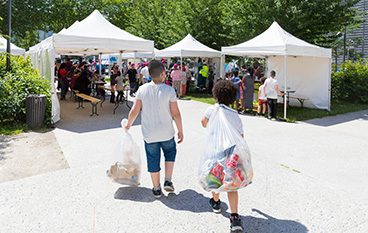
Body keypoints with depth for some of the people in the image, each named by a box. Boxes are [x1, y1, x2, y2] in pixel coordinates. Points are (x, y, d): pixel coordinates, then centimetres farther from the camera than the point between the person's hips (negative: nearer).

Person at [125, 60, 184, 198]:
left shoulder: (142, 89, -7)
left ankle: (157, 189, 26)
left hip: (149, 134, 2)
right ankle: (168, 181, 18)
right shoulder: (169, 90, -13)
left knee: (153, 160, 14)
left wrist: (128, 125, 14)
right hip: (167, 133, -1)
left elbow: (134, 111, -4)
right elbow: (176, 113, -12)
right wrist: (180, 131, 0)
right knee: (170, 153, 25)